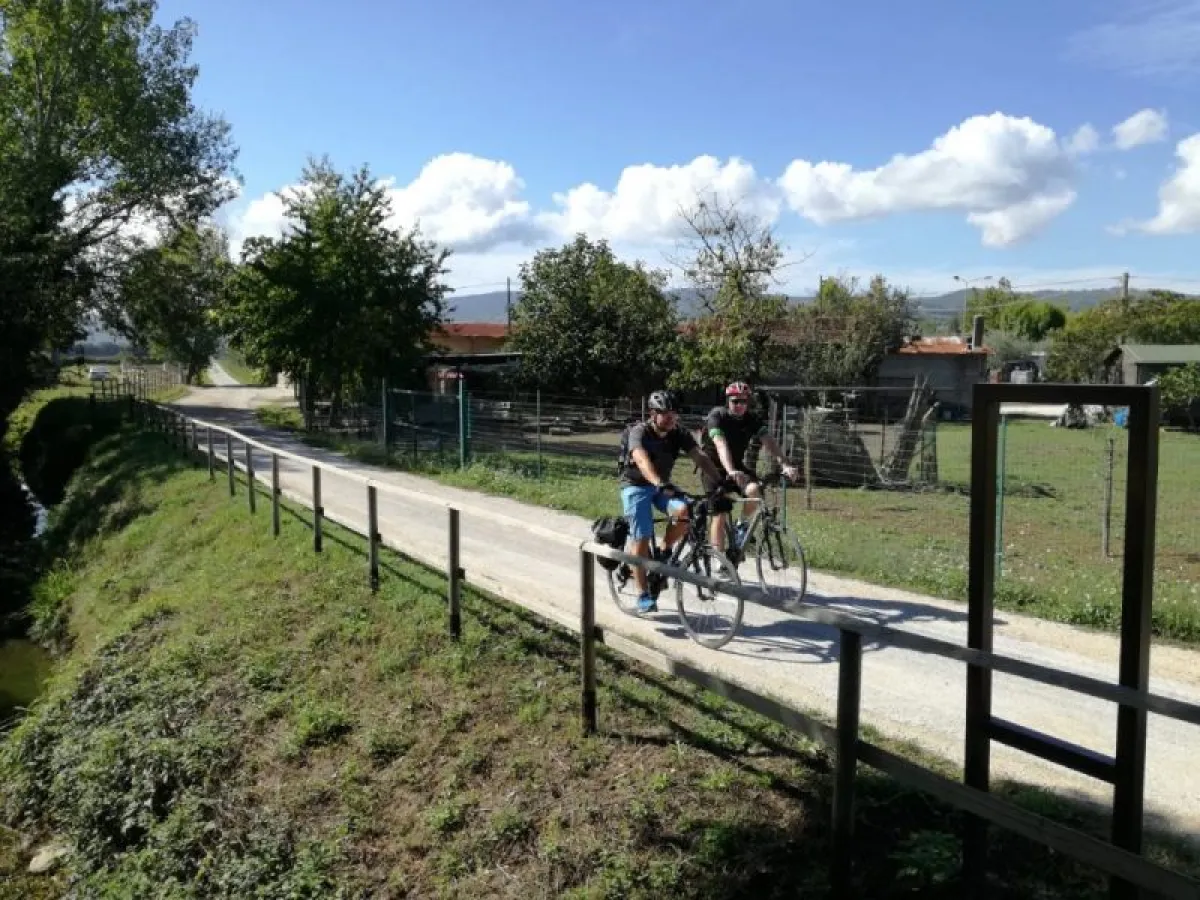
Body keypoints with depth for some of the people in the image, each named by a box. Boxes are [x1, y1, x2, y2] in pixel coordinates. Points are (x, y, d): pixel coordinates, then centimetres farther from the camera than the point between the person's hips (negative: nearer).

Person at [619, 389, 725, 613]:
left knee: (685, 511, -26)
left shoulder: (680, 434, -10)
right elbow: (642, 460, -42)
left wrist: (720, 482, -35)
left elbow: (700, 457, -20)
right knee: (642, 539, -11)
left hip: (663, 485, 4)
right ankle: (643, 596, 1)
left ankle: (665, 551, 0)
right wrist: (660, 483, -59)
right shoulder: (640, 432, -24)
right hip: (636, 486, -4)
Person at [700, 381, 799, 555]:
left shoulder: (753, 418, -7)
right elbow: (721, 444, -35)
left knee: (754, 490, -26)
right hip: (715, 467, -3)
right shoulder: (717, 416, -20)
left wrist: (785, 464, -36)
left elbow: (768, 441, -20)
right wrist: (731, 471, -51)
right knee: (720, 514, -11)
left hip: (738, 466, 3)